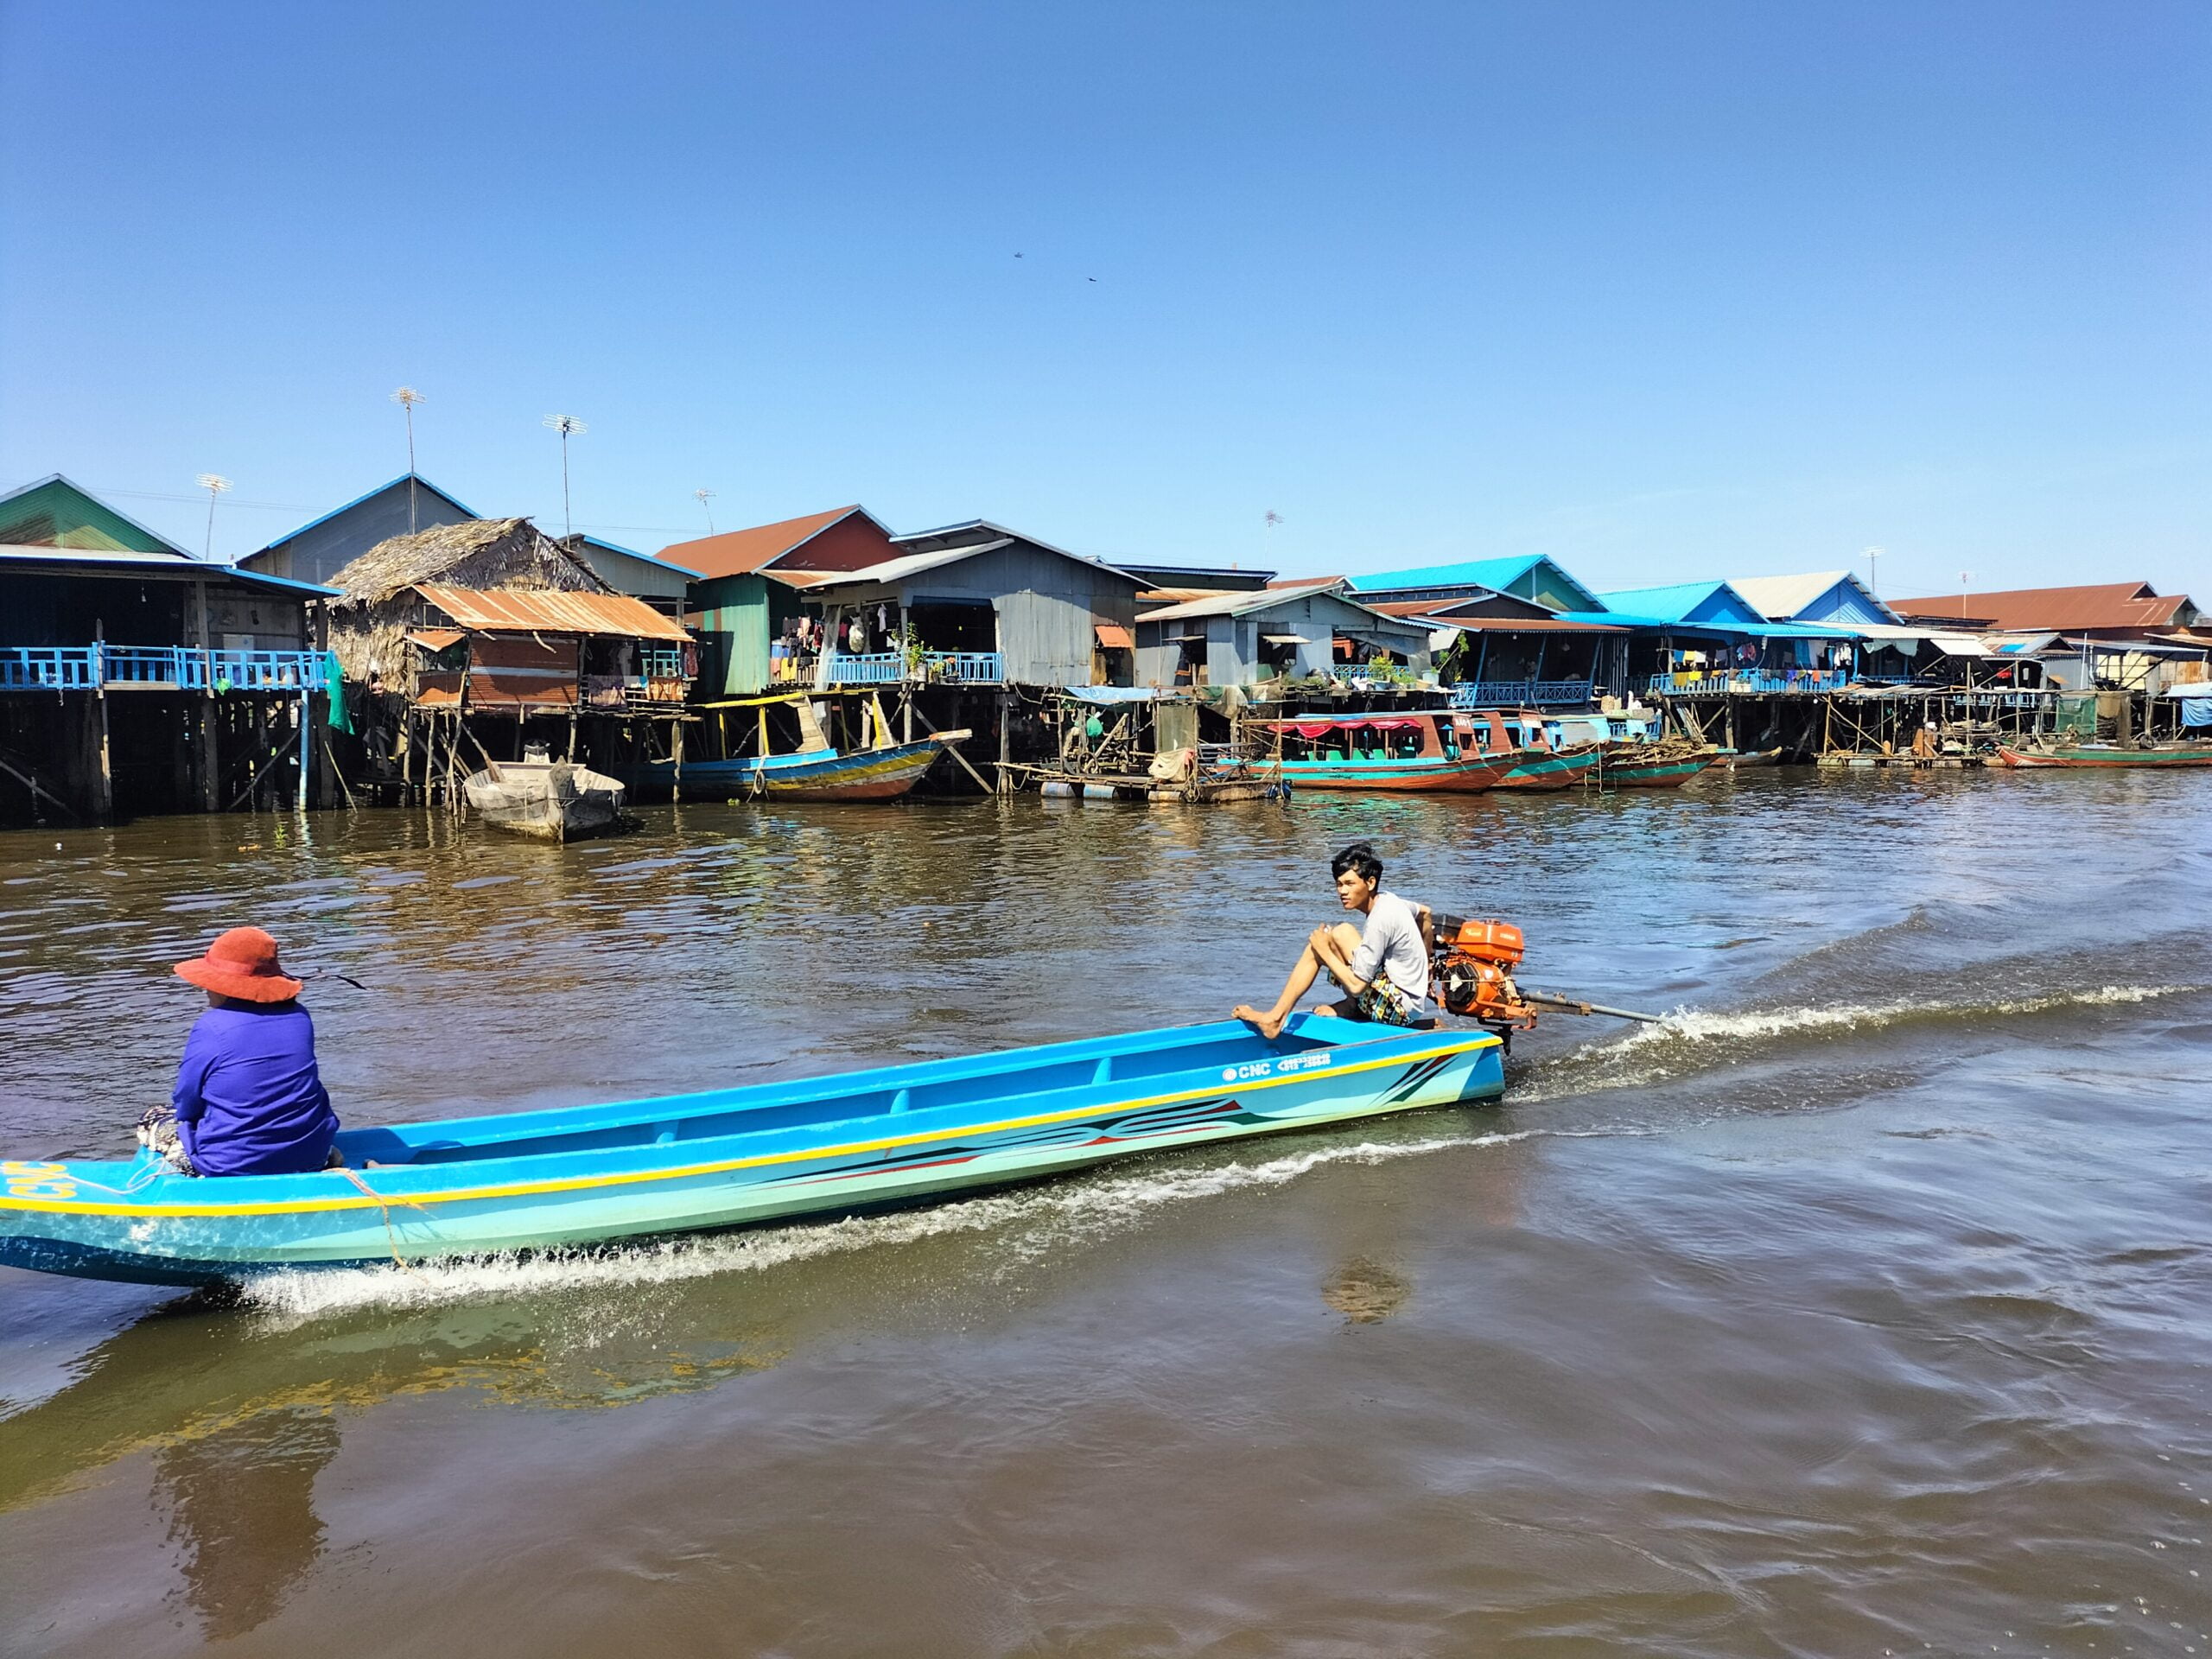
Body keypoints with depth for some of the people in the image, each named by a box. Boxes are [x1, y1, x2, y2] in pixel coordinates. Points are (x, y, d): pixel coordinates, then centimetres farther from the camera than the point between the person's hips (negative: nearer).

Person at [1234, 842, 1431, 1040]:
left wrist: (1325, 951, -10)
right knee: (1317, 943, 8)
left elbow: (1357, 985, -23)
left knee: (1341, 933, -16)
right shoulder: (1387, 900, 5)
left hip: (1400, 1010, -10)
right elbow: (1424, 913, 28)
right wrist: (1424, 962, 36)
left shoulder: (1381, 919, -22)